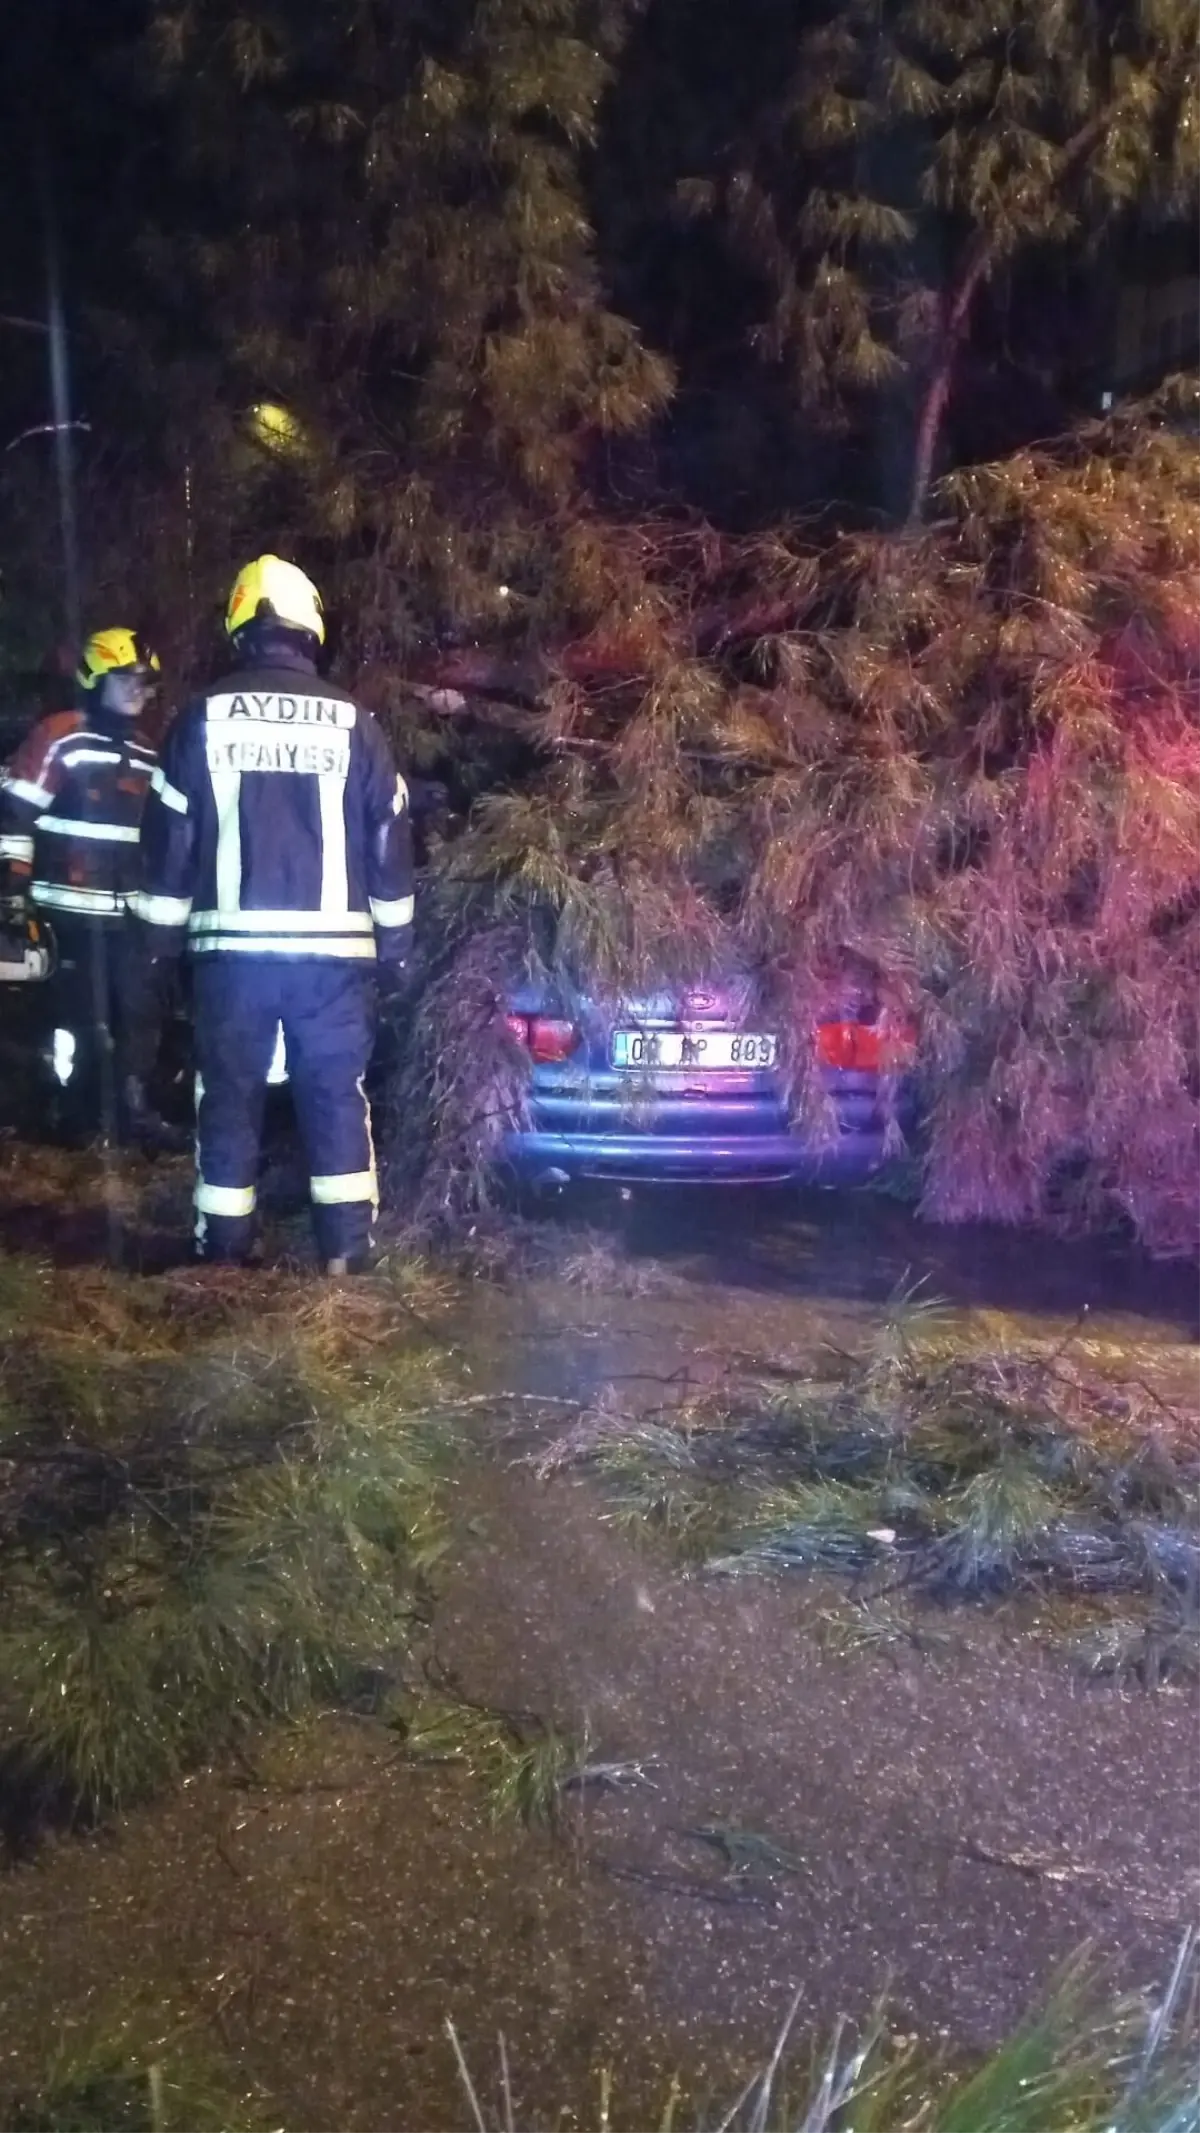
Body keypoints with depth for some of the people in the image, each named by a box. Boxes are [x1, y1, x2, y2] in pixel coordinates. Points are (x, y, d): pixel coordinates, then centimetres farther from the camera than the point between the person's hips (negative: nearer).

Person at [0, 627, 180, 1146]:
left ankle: (134, 1109, 16)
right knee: (74, 1014, 0)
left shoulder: (147, 755, 16)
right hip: (69, 908, -6)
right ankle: (73, 1115, 13)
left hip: (130, 910, 6)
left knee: (142, 1009, 5)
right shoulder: (59, 738, -5)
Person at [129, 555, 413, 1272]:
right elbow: (390, 840, 6)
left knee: (230, 1094, 9)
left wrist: (161, 934, 14)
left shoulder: (204, 718, 2)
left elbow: (169, 834, 4)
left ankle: (224, 1245, 15)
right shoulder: (353, 721, 3)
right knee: (338, 1093, 7)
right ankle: (347, 1246, 7)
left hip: (231, 944, 0)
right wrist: (395, 944, 14)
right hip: (333, 945, 0)